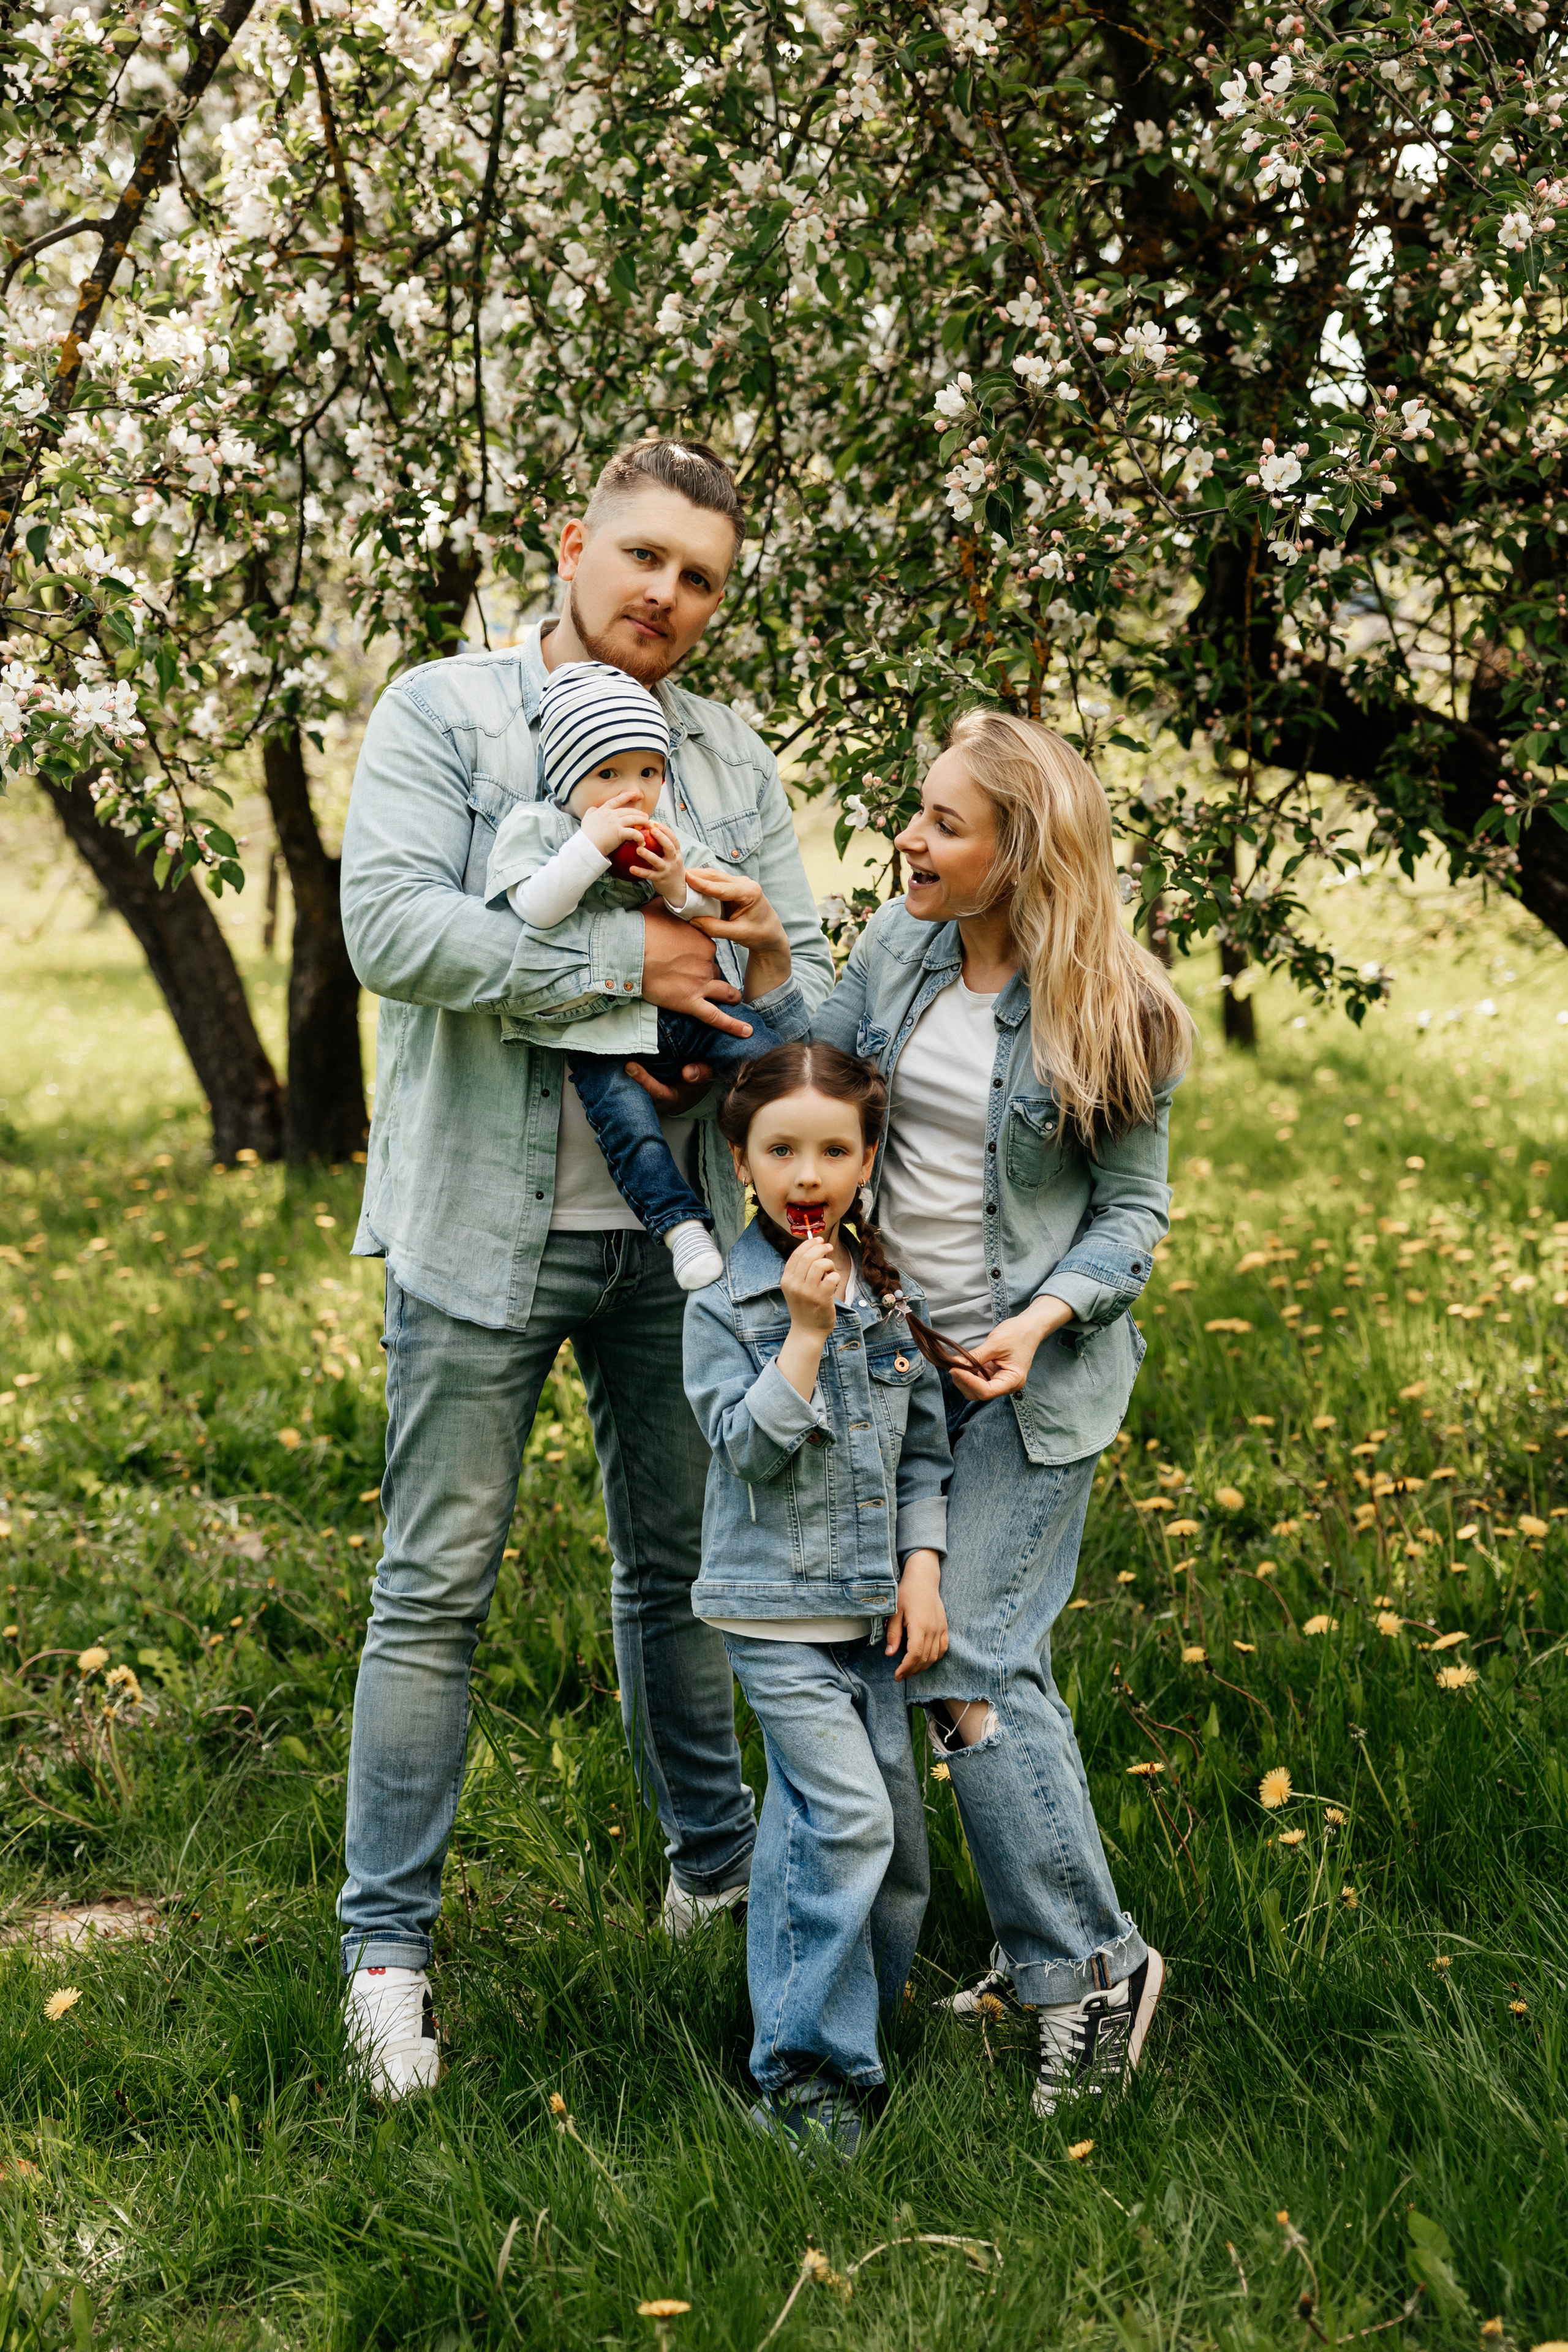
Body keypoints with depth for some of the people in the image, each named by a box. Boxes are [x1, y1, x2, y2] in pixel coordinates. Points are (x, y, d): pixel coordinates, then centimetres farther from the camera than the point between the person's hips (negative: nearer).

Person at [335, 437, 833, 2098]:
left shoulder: (730, 754, 11)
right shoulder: (441, 713, -4)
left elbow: (807, 985, 11)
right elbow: (390, 927, -19)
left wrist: (772, 978, -15)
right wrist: (631, 957, -18)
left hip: (671, 1227, 5)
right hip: (486, 1224, -4)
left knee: (679, 1561, 17)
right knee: (437, 1587, 0)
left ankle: (714, 1863, 33)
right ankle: (387, 1946, 8)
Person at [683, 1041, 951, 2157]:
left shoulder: (889, 1295, 6)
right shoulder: (726, 1306, -8)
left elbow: (923, 1448, 11)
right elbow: (749, 1447, -18)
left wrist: (923, 1571, 2)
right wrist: (805, 1330, -23)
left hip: (871, 1607, 6)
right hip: (777, 1612, -5)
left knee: (896, 1837, 10)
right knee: (847, 1816, -16)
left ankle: (854, 2012, 31)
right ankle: (806, 2071, -6)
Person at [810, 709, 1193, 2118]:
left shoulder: (1110, 1012, -12)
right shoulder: (898, 946, 0)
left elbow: (1134, 1210, -5)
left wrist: (1045, 1318, -20)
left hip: (1038, 1366, -5)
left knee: (964, 1656, -12)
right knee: (1001, 1660, 11)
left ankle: (1088, 1961, 1)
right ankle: (1050, 1950, 23)